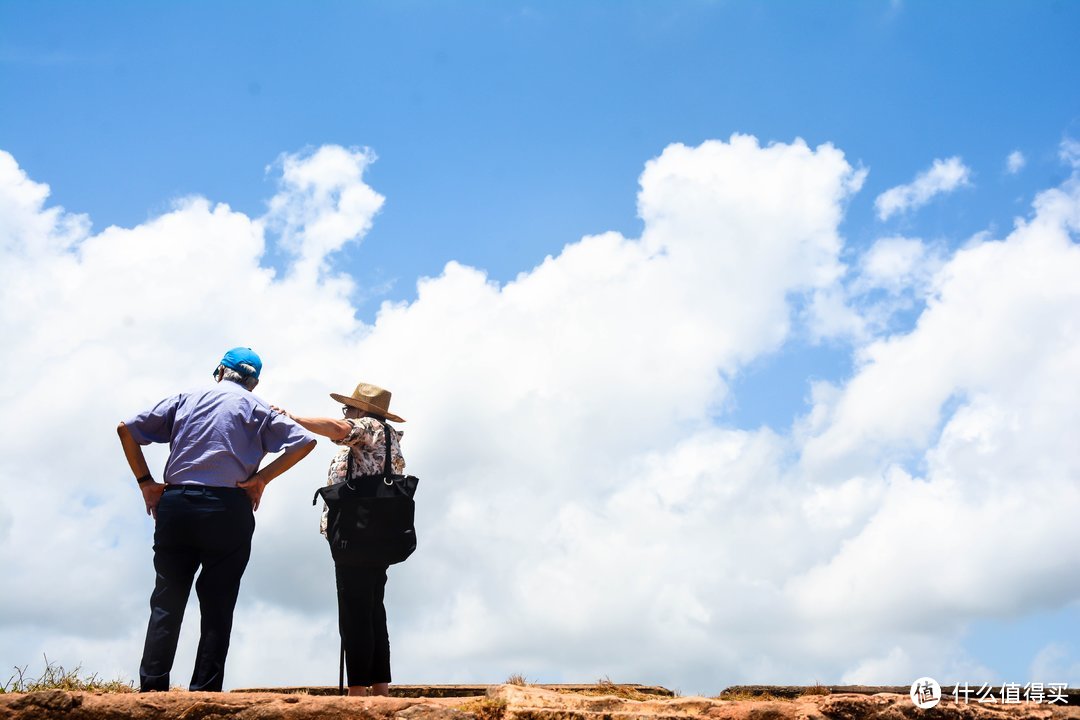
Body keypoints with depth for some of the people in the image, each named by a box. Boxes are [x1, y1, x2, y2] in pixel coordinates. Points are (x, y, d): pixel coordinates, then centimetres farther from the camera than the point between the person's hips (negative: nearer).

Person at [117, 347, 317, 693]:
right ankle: (205, 693, 3)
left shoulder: (186, 399, 15)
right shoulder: (256, 408, 8)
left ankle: (151, 688, 3)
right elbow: (304, 441, -3)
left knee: (166, 602, 7)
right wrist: (261, 478, 0)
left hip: (175, 507, 2)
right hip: (228, 511, -2)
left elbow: (126, 428, 12)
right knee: (217, 607, 4)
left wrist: (145, 482, 10)